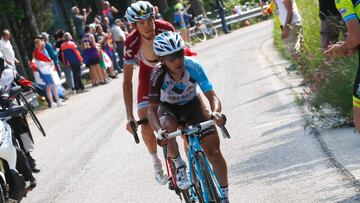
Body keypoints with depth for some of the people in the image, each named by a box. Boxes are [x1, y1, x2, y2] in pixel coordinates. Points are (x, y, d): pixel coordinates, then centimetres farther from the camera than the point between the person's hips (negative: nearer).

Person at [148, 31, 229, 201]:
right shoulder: (158, 74, -31)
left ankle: (225, 196, 3)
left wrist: (215, 113, -51)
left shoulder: (193, 67, -29)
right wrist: (158, 130, -53)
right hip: (169, 108, -1)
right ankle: (179, 166, -11)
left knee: (213, 150, -11)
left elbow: (212, 96, -29)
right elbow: (152, 109, -33)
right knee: (168, 127, -37)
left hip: (192, 104, 1)